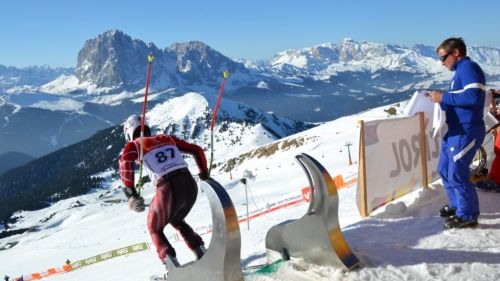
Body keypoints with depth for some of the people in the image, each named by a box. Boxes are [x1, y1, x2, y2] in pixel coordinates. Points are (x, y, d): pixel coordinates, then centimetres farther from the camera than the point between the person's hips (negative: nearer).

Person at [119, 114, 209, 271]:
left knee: (154, 229, 22)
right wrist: (204, 174, 38)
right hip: (190, 185, 5)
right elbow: (197, 150, 26)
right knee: (177, 221, 34)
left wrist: (131, 194, -10)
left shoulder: (134, 145, 14)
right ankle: (202, 254, 24)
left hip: (168, 189, -5)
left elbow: (125, 162, -9)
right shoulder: (167, 138, 25)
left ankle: (173, 268, 4)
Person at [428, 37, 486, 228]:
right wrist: (441, 100, 4)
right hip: (455, 131, 10)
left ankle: (468, 215, 8)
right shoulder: (460, 71, 18)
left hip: (467, 132, -10)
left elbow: (473, 97, -26)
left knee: (457, 173, -5)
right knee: (444, 169, 16)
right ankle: (457, 205, 31)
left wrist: (444, 97, -18)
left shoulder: (468, 67, -12)